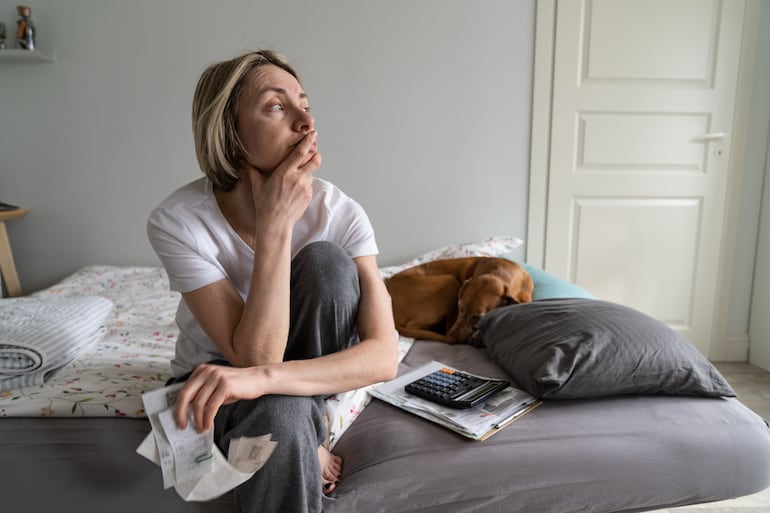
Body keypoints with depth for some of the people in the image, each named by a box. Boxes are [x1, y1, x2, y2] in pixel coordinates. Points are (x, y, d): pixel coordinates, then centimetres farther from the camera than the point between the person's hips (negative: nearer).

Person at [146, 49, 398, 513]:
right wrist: (274, 225, -37)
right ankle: (307, 444, -4)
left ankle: (308, 431, -8)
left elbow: (384, 356, -29)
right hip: (212, 379, -3)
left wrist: (262, 377, -43)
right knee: (280, 413, -38)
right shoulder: (177, 222, -24)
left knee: (326, 259, -26)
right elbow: (255, 355, -31)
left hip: (310, 370, 4)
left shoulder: (340, 213, -21)